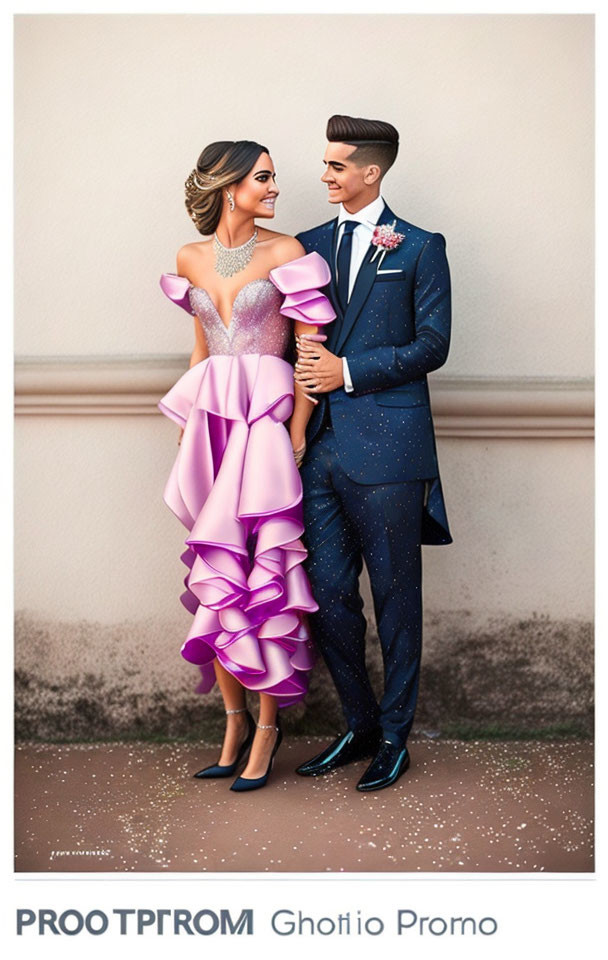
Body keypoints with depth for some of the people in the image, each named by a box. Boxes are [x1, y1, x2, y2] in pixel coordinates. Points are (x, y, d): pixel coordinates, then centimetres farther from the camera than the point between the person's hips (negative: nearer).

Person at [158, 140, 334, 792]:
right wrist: (188, 427, 16)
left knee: (264, 575, -3)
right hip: (211, 425, 4)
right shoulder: (191, 259, 11)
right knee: (215, 575, 4)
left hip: (265, 423, -4)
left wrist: (295, 437, -9)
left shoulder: (284, 253, -2)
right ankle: (234, 720, 16)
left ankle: (266, 724, 10)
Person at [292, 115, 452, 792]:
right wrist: (305, 368, -5)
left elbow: (432, 345, -3)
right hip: (320, 443, 5)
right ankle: (360, 726, 24)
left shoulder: (420, 248, 2)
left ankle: (394, 736, 18)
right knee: (327, 595, 7)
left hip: (386, 445, -4)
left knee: (395, 595, 4)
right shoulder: (309, 245, 15)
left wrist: (347, 371, -10)